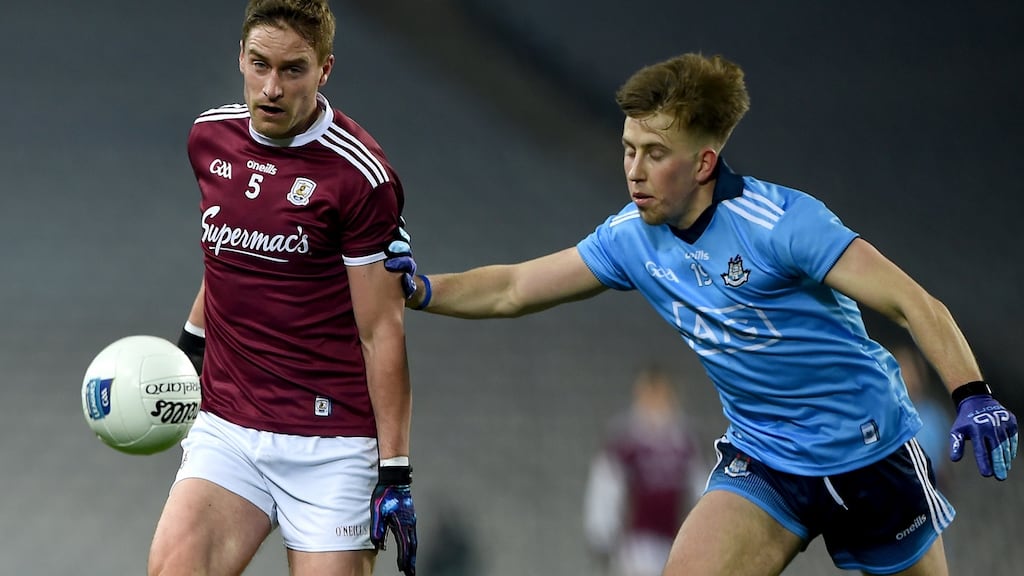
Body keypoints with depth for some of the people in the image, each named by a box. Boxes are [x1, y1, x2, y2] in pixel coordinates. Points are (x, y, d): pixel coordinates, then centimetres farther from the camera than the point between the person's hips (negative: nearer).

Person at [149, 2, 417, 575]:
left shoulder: (360, 175, -13)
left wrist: (395, 472, -13)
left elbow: (382, 332, -11)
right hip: (226, 428, 4)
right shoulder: (210, 138, 5)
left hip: (330, 447, -4)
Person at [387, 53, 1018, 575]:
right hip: (762, 459, 5)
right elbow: (513, 289, 6)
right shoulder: (633, 237, -3)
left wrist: (973, 395, -35)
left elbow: (914, 304, -23)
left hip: (869, 452, -5)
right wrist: (421, 290, -8)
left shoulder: (781, 222, -22)